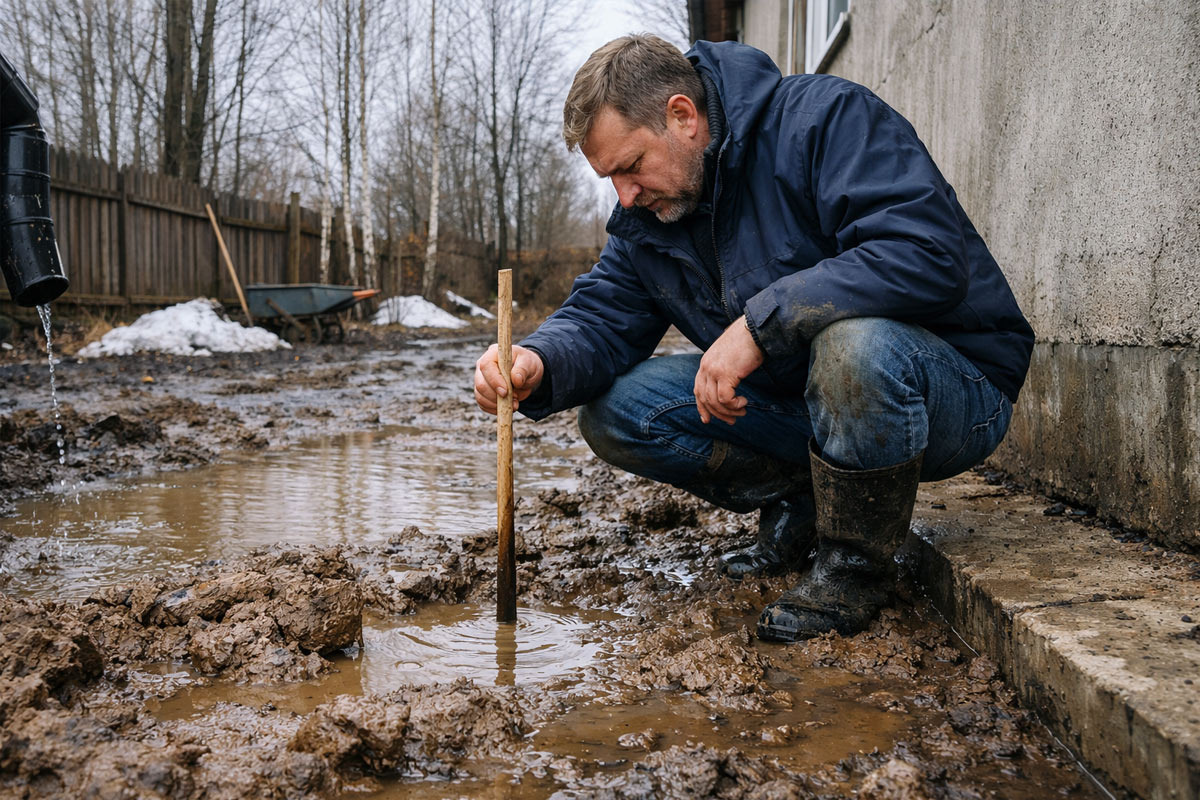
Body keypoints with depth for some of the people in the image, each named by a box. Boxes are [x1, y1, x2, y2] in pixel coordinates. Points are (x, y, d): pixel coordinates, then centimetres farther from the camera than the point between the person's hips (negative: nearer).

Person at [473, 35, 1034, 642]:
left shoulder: (828, 118, -20)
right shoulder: (646, 214, 3)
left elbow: (930, 256, -33)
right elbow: (601, 318, -2)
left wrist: (761, 320, -35)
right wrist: (540, 364, -26)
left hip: (955, 389, -6)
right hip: (803, 402, 6)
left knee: (856, 342, -42)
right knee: (613, 413, -8)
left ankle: (855, 567, -16)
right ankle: (801, 508, 4)